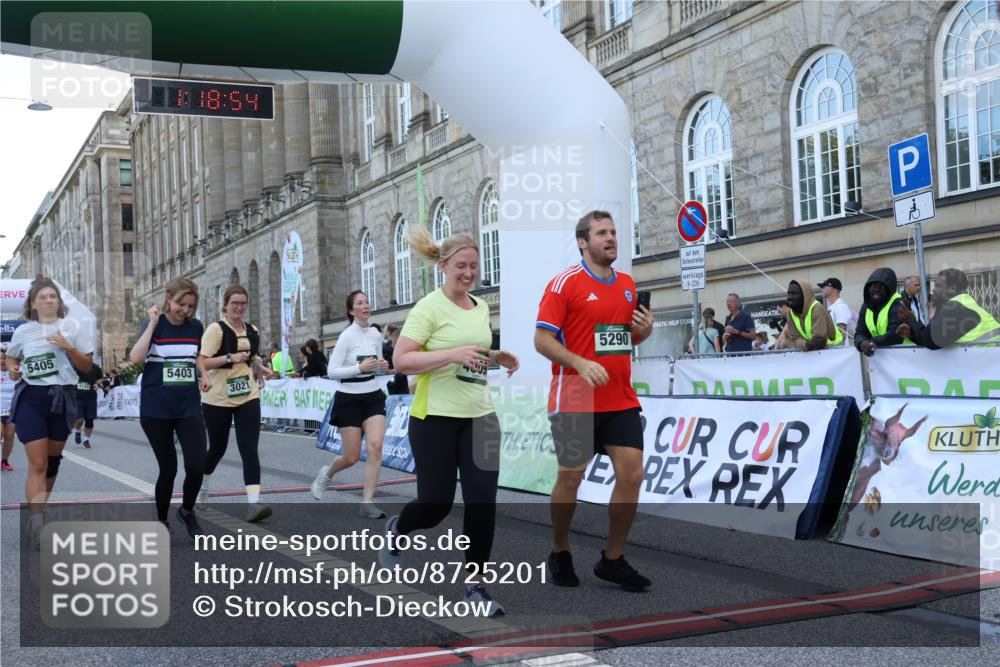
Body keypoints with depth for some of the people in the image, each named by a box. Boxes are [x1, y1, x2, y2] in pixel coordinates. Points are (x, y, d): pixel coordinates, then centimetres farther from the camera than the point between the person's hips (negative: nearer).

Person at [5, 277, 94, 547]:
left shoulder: (72, 326, 3)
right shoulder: (23, 331, 3)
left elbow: (87, 367, 3)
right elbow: (11, 358, 20)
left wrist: (68, 347, -14)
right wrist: (12, 370, -3)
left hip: (62, 399, 2)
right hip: (30, 399, -2)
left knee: (52, 461, 13)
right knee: (38, 464, -10)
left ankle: (40, 509, 31)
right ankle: (37, 523, -12)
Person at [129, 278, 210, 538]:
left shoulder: (196, 327, 4)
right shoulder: (154, 325, -7)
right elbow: (135, 358, -23)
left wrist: (203, 376, 5)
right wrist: (153, 324, -20)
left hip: (189, 408, 3)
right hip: (156, 410, -3)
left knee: (197, 466, -9)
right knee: (168, 468, 4)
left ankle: (187, 511, 19)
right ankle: (162, 521, 26)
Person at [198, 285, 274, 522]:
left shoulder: (253, 331, 9)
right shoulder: (216, 329, -8)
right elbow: (202, 362, -15)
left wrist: (261, 369, 4)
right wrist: (230, 357, -25)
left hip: (248, 397, 4)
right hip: (218, 399, -3)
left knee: (250, 450, -10)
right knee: (217, 447, 13)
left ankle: (253, 503, -17)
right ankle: (202, 488, 42)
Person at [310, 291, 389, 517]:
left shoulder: (376, 334, 4)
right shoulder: (347, 336, -13)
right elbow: (331, 372, -15)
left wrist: (382, 366, -3)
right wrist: (359, 368, -25)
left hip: (373, 397, 4)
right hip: (349, 399, -4)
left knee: (375, 447, -15)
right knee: (351, 457, 2)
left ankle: (366, 503, -8)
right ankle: (326, 473, 36)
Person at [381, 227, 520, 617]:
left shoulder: (481, 307, 11)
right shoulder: (429, 308, -10)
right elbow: (400, 361, -18)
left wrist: (497, 357, 7)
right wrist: (454, 354, -26)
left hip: (479, 416, 6)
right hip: (435, 417, -5)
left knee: (483, 501, -3)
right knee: (436, 503, 3)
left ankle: (475, 585, 8)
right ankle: (395, 530, 37)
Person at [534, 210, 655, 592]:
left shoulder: (627, 284, 12)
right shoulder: (564, 283, -7)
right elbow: (542, 339, -11)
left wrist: (644, 329, -1)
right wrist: (580, 363, -25)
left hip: (622, 400, 5)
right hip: (575, 400, -5)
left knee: (632, 474, -2)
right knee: (570, 478, 3)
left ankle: (612, 560, 13)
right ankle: (560, 553, 25)